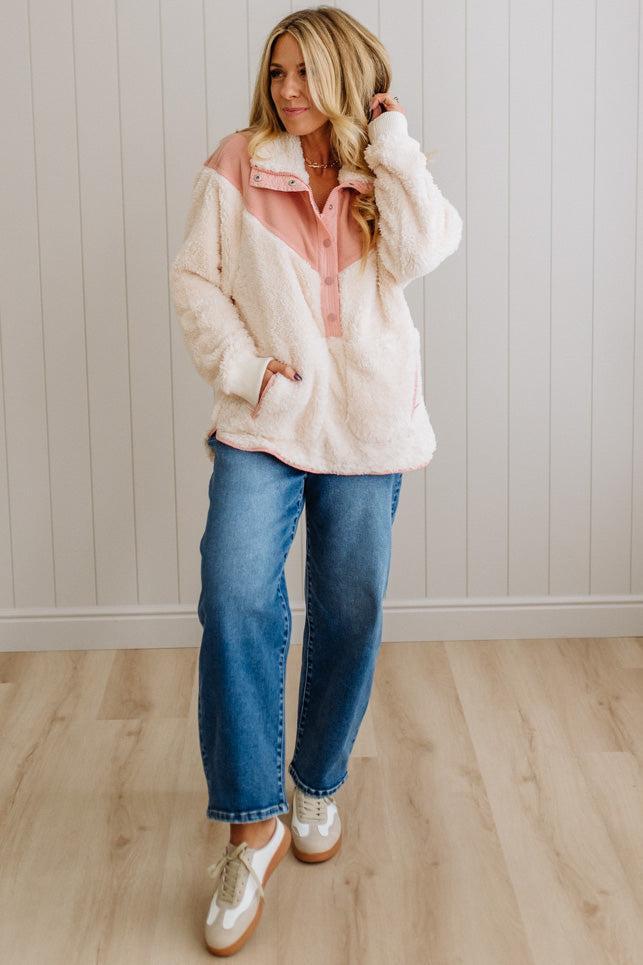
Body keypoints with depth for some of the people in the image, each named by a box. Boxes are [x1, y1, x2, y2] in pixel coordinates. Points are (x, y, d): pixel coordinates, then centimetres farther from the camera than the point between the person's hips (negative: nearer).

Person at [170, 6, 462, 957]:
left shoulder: (388, 175, 8)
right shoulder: (237, 165, 3)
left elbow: (422, 250, -12)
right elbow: (196, 278, 0)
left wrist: (390, 138, -6)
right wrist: (243, 371, -11)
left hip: (366, 424, 2)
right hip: (263, 423, -2)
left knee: (351, 611, 7)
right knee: (236, 601, -17)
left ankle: (318, 783, 29)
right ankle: (251, 824, -6)